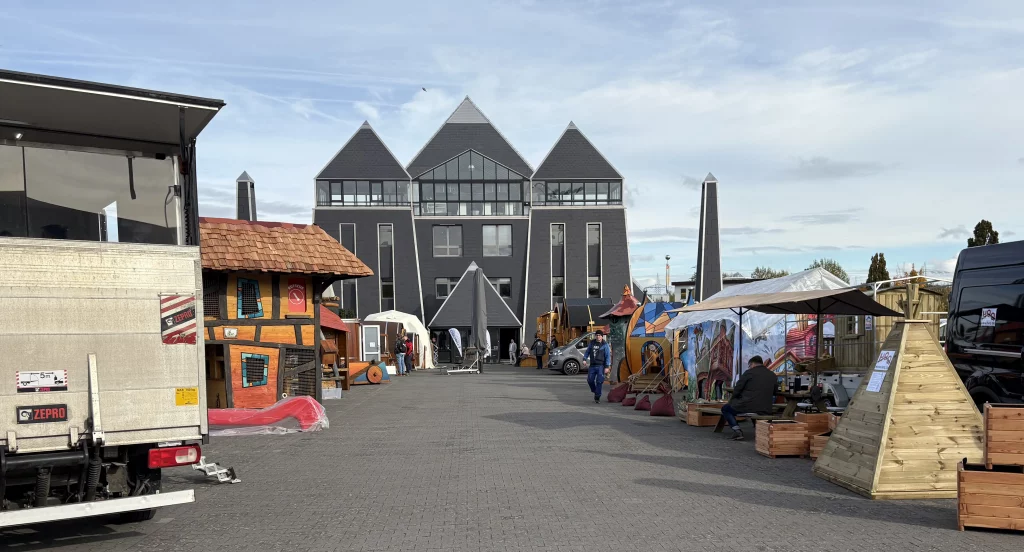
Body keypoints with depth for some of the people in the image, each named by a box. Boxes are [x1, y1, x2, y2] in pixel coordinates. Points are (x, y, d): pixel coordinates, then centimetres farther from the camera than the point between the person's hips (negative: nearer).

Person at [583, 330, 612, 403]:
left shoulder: (605, 345, -3)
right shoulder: (592, 343, 10)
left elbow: (608, 356, -5)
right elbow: (587, 351, 18)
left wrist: (607, 367, -12)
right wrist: (584, 359, 0)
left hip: (601, 366, -4)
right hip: (592, 365, 4)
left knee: (599, 382, -8)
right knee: (590, 380, 2)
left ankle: (597, 397, 1)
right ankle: (595, 392, 28)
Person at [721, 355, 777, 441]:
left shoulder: (749, 372, -3)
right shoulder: (773, 375, 9)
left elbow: (737, 390, -2)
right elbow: (774, 393, 19)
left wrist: (732, 400, 18)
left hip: (747, 407, -4)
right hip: (766, 410, 5)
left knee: (725, 409, 20)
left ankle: (737, 430, -4)